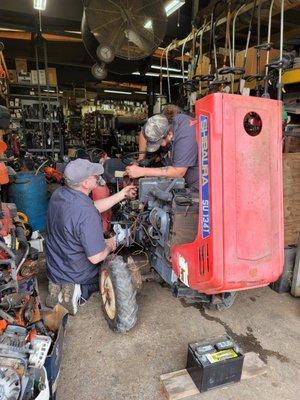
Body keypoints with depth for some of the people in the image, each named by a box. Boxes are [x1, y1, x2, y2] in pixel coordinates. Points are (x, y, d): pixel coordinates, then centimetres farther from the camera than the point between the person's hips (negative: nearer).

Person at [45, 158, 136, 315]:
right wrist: (109, 245, -10)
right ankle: (79, 290, -1)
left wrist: (122, 194, 7)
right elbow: (96, 258, -31)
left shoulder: (58, 194, -10)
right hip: (77, 274, -6)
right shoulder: (87, 214, -36)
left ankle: (57, 285, 9)